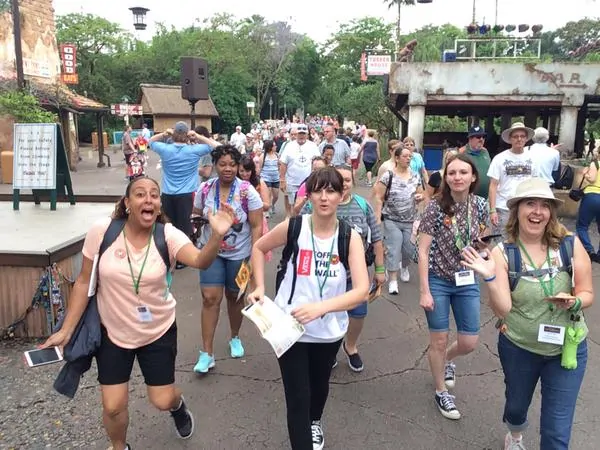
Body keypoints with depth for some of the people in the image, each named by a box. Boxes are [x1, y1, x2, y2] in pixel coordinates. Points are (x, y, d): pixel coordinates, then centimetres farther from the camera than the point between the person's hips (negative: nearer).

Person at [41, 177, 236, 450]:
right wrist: (66, 330, -6)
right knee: (113, 406, 6)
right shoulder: (101, 231, -17)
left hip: (159, 331, 0)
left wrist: (217, 236, -55)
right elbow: (84, 282, -7)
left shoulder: (168, 235, -18)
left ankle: (177, 404, 50)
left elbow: (200, 261, -36)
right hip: (113, 332, 1)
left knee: (162, 401, 9)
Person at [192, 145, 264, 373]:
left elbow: (257, 226, -12)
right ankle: (207, 352, 3)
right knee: (210, 297, -5)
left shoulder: (247, 191, -14)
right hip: (211, 252, 1)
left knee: (234, 296, 14)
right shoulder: (205, 189, -7)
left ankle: (235, 338, 39)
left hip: (239, 254, -1)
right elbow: (196, 217, 8)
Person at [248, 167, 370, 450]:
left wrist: (320, 307, -37)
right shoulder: (293, 227, -15)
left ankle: (314, 422, 60)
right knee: (298, 397, -1)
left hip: (329, 329, 2)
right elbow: (259, 248, 4)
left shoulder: (350, 237, -15)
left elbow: (361, 291, -24)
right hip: (290, 326, -2)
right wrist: (260, 287, -7)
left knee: (319, 384, 27)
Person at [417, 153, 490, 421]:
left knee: (469, 343, 10)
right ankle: (442, 393, 32)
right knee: (439, 341, 9)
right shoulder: (435, 207, -16)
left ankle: (448, 359, 46)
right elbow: (423, 251, -14)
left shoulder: (480, 206, -4)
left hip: (467, 281, 4)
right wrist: (425, 291, -15)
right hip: (437, 281, -4)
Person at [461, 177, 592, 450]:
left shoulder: (570, 244, -14)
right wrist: (490, 277, -35)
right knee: (516, 406, 27)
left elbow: (587, 294, -4)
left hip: (567, 348, 0)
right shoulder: (502, 253, -16)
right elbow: (502, 309, -20)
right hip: (518, 348, 1)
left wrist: (573, 303, -25)